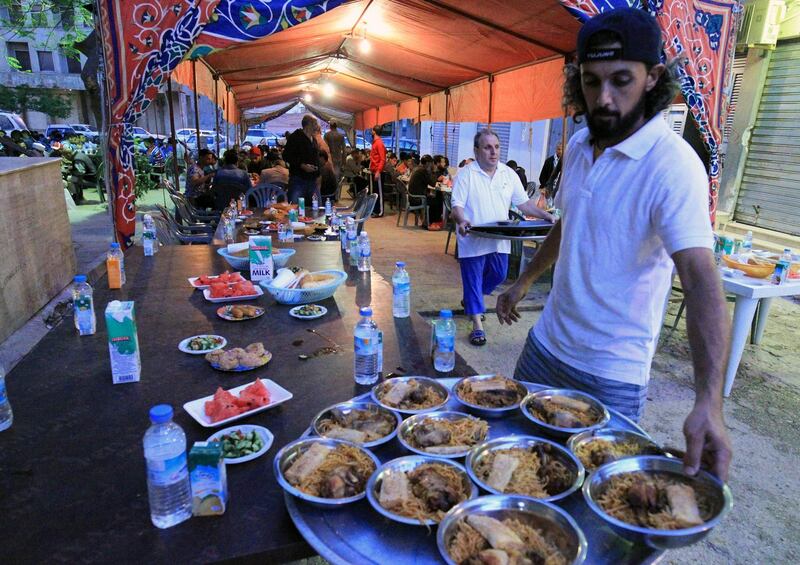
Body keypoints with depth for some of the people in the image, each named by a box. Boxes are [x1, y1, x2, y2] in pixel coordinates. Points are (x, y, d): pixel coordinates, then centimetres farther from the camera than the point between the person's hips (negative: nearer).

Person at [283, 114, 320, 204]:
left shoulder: (313, 139, 19)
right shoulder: (295, 137, -7)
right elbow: (286, 156, -13)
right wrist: (302, 165, -22)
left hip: (312, 180, 8)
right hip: (298, 180, -8)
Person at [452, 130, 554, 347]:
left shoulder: (509, 174, 6)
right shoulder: (466, 174, -7)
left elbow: (523, 202, 9)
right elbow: (457, 205, -12)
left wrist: (545, 215, -4)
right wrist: (461, 221, -33)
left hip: (499, 239, 5)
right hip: (473, 239, -5)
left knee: (498, 275, 15)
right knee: (473, 280, 1)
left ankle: (471, 300, 42)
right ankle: (477, 325, 10)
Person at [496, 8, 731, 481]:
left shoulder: (674, 166, -22)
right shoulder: (578, 146, 1)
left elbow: (701, 281, -31)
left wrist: (709, 402, -40)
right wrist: (525, 281, 21)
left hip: (612, 371, -6)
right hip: (547, 342, 7)